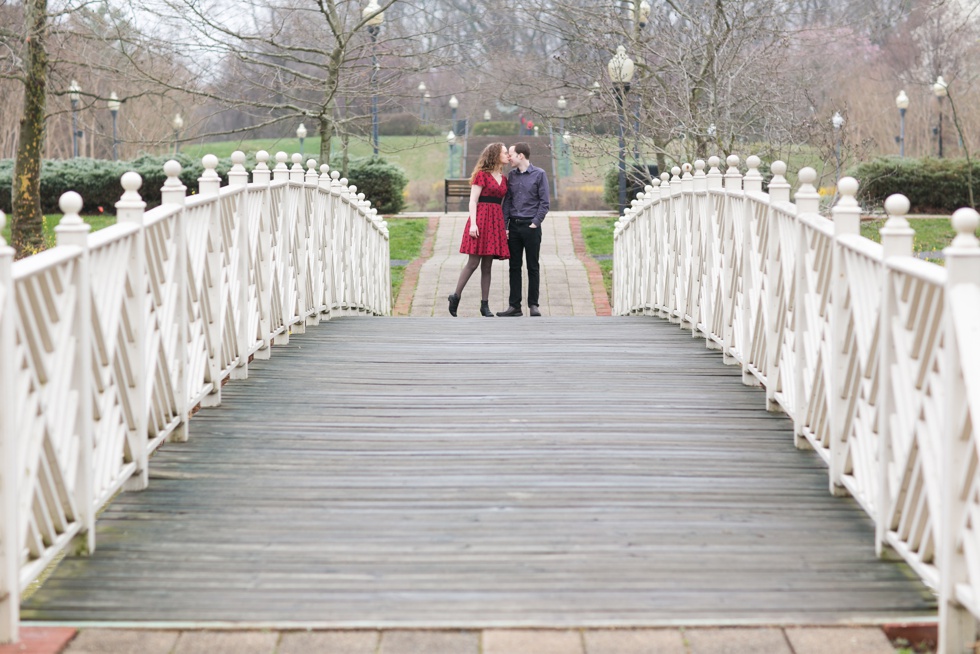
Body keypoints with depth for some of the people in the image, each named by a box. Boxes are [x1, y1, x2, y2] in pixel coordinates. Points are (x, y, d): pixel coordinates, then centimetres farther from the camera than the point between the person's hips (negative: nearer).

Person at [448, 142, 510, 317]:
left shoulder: (503, 178, 17)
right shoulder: (482, 175, -3)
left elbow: (503, 203, 17)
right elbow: (473, 201, -8)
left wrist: (505, 226, 10)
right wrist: (473, 223, -17)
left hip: (496, 221, 6)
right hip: (481, 218, -6)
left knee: (487, 266, 6)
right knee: (473, 262, -8)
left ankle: (485, 304, 6)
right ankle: (456, 296, 4)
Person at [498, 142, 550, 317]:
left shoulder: (539, 174, -3)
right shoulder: (511, 175, 10)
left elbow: (544, 202, -4)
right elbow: (507, 202, 10)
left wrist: (535, 223, -10)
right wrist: (504, 226, 3)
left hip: (531, 226, -4)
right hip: (514, 226, 4)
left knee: (533, 267, 2)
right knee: (514, 267, 5)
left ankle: (533, 304, 8)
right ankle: (515, 306, 8)